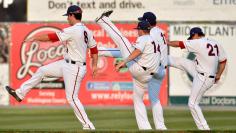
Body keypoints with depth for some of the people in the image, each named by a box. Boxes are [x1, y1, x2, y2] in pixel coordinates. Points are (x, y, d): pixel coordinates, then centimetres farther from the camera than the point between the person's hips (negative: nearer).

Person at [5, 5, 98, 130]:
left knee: (72, 98, -6)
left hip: (74, 69, -10)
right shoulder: (87, 31, 5)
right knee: (42, 70, 15)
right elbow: (94, 49, 11)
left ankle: (88, 125, -1)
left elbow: (51, 37, -15)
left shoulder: (73, 30, -22)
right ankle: (20, 93, 24)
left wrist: (34, 38, -3)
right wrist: (94, 65, 16)